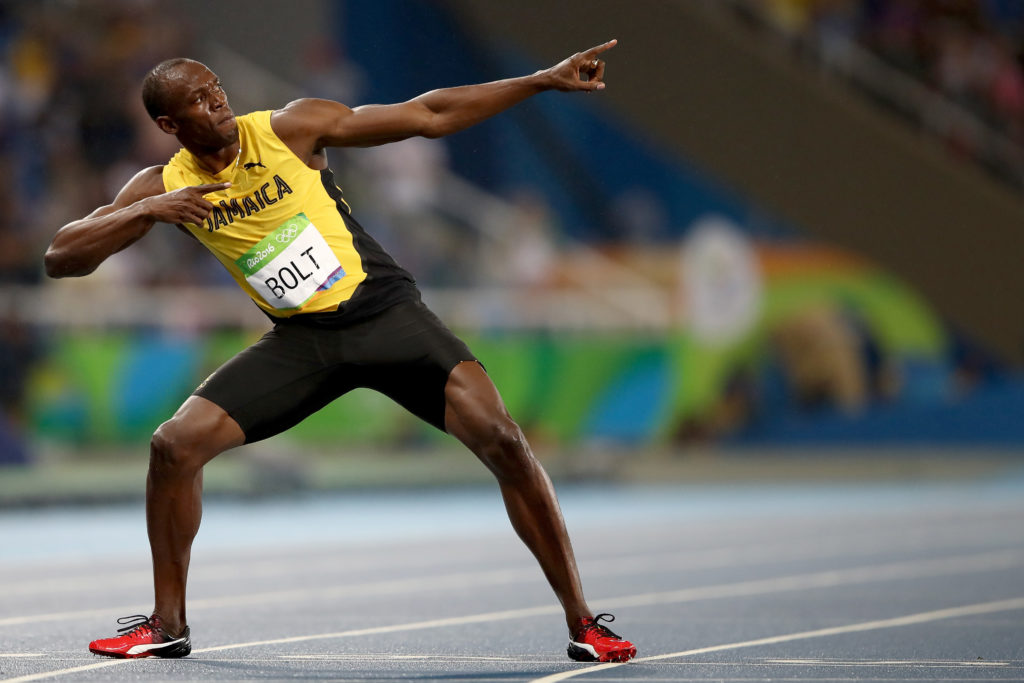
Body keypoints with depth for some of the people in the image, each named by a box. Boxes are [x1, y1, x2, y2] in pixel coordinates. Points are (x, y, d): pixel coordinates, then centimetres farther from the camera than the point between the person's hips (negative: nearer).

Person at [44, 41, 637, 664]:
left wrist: (543, 81, -12)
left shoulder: (289, 129, -10)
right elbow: (62, 258, -5)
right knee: (175, 445, -9)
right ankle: (168, 625, 9)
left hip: (384, 310, -3)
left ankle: (583, 624, -11)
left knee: (501, 439, -21)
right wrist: (144, 213, -21)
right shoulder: (165, 187, -1)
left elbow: (428, 115, -7)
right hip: (301, 338, 3)